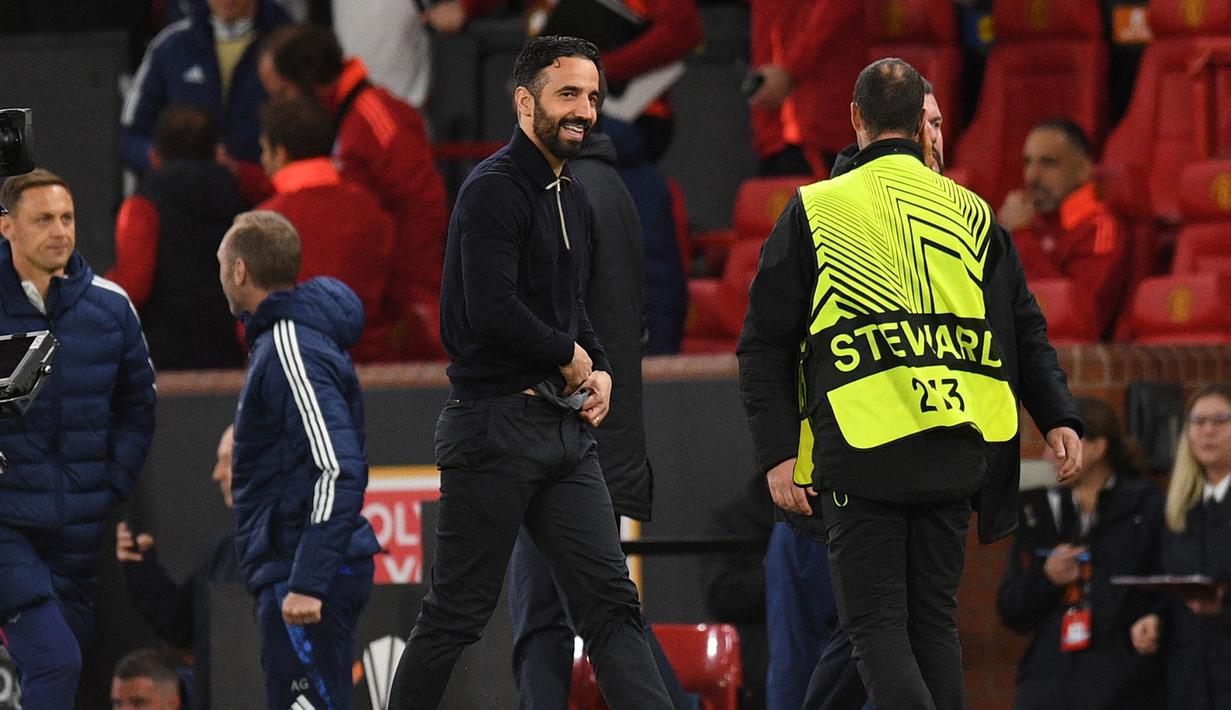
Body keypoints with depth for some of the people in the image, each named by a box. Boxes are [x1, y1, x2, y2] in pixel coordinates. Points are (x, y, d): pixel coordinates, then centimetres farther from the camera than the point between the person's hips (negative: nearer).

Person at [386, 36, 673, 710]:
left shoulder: (572, 198, 16)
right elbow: (492, 311, -23)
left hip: (564, 424, 8)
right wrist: (570, 357, -8)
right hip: (494, 423, -8)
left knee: (610, 599, 1)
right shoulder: (494, 189, -13)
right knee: (458, 610, -1)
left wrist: (601, 370, 10)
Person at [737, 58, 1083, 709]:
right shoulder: (968, 212, 11)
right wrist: (1058, 418, 11)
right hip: (953, 454, 3)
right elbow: (1024, 330, 9)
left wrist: (778, 455, 0)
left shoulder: (813, 211, 3)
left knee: (875, 625, -3)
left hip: (860, 455, -3)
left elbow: (765, 343, 0)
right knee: (933, 619, 13)